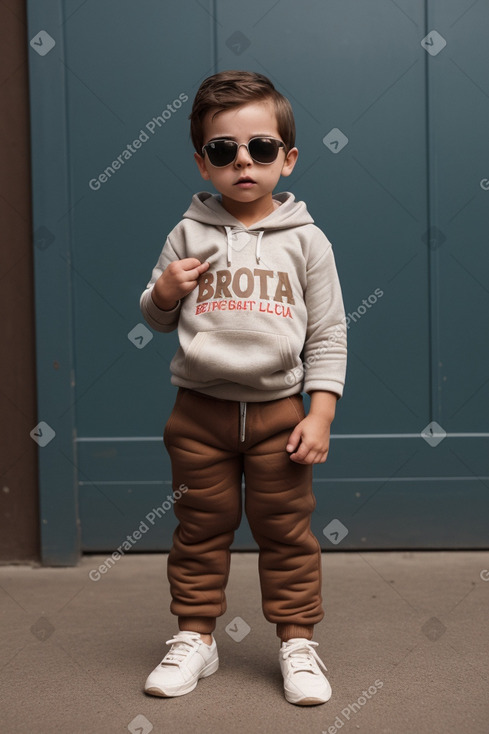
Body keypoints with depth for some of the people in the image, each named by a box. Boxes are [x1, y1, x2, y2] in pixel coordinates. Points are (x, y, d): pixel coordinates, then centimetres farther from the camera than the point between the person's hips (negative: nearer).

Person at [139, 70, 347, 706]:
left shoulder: (306, 240, -2)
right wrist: (165, 290, -12)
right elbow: (156, 318, 11)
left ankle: (298, 641, 22)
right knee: (200, 529, 11)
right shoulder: (189, 235, 1)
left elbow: (328, 335, -1)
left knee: (287, 532, 7)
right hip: (200, 413, 1)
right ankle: (195, 637, 25)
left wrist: (320, 413, -8)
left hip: (278, 410, -1)